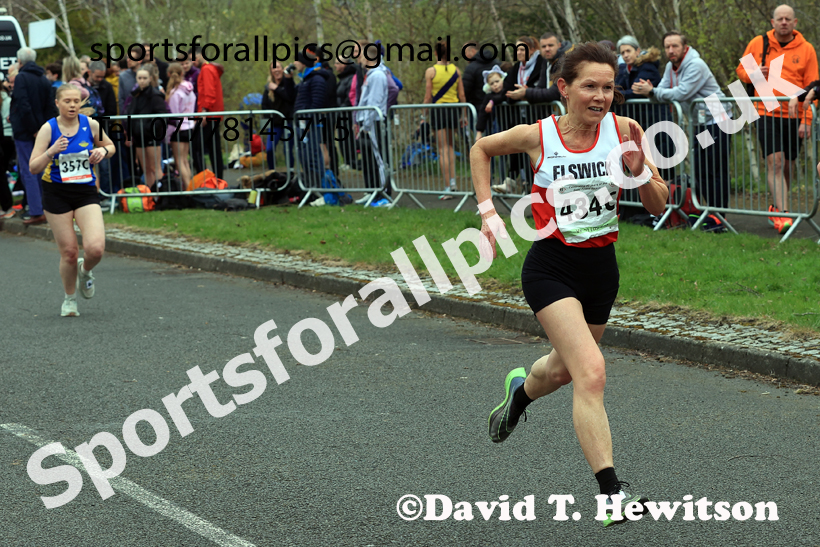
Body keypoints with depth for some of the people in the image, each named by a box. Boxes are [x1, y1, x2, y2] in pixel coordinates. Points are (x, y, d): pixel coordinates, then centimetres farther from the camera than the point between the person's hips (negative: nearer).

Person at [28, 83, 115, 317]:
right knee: (69, 252, 1)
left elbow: (110, 146, 17)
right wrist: (51, 152, -26)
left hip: (86, 192, 1)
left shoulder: (91, 124, -2)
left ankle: (85, 271, 19)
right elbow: (34, 167, -9)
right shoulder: (48, 129, -7)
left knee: (96, 248, -18)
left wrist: (103, 151, -6)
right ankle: (70, 299, 26)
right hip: (56, 194, -1)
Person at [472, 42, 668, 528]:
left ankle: (521, 391, 62)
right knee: (591, 371, -21)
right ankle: (610, 491, -24)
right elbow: (482, 148, 11)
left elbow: (658, 205, -3)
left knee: (566, 368, 25)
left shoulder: (623, 131, -6)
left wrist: (640, 171, -23)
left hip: (602, 268, 4)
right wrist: (487, 209, 3)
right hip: (552, 267, -4)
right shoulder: (537, 136, -10)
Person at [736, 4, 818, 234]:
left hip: (794, 117, 1)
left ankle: (777, 208, 28)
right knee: (775, 162, -13)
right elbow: (741, 70, 17)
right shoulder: (757, 44, 5)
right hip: (766, 114, -1)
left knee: (788, 166, 9)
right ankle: (782, 214, -19)